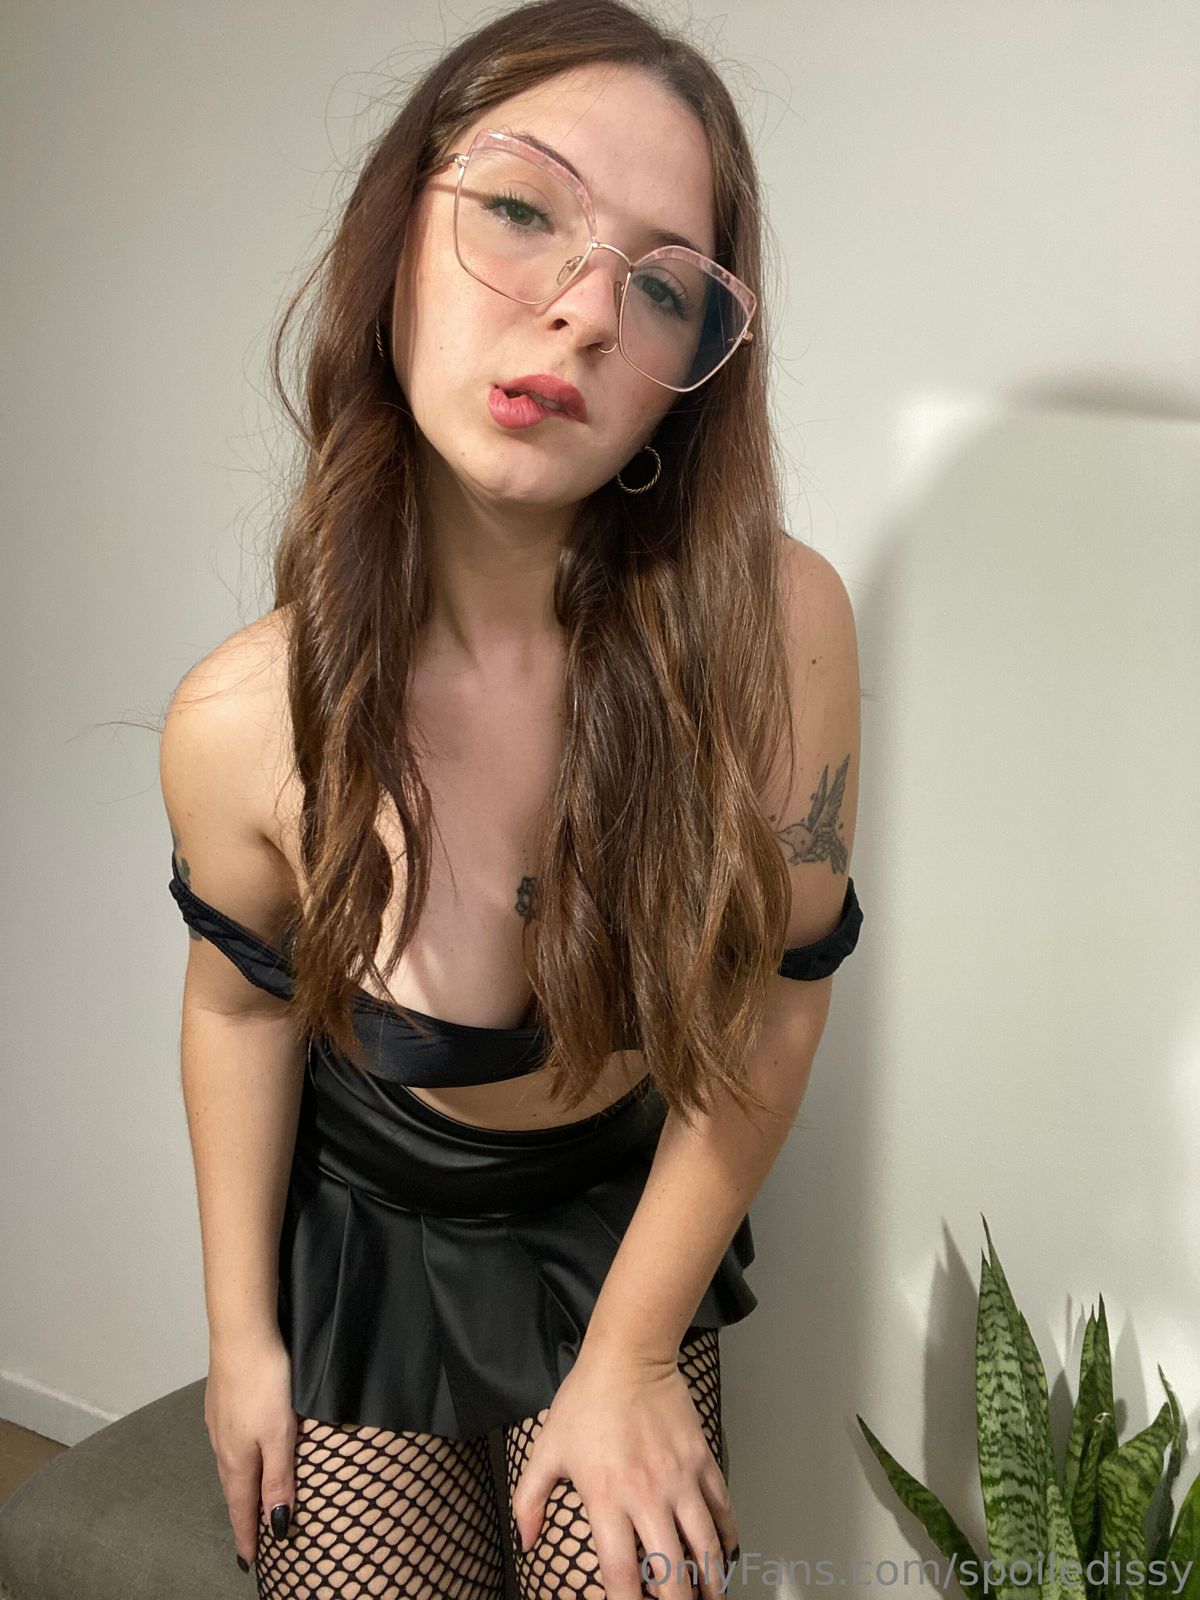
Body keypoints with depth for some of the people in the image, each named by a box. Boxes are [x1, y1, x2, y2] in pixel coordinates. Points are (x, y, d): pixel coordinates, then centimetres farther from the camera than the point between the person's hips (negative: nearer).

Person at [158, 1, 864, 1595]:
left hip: (631, 1220, 0)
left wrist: (630, 1358, -7)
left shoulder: (774, 630, -28)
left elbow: (772, 1006, -16)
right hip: (360, 1238, 1)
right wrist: (240, 1332, 5)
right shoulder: (245, 726, -24)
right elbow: (242, 1004, -5)